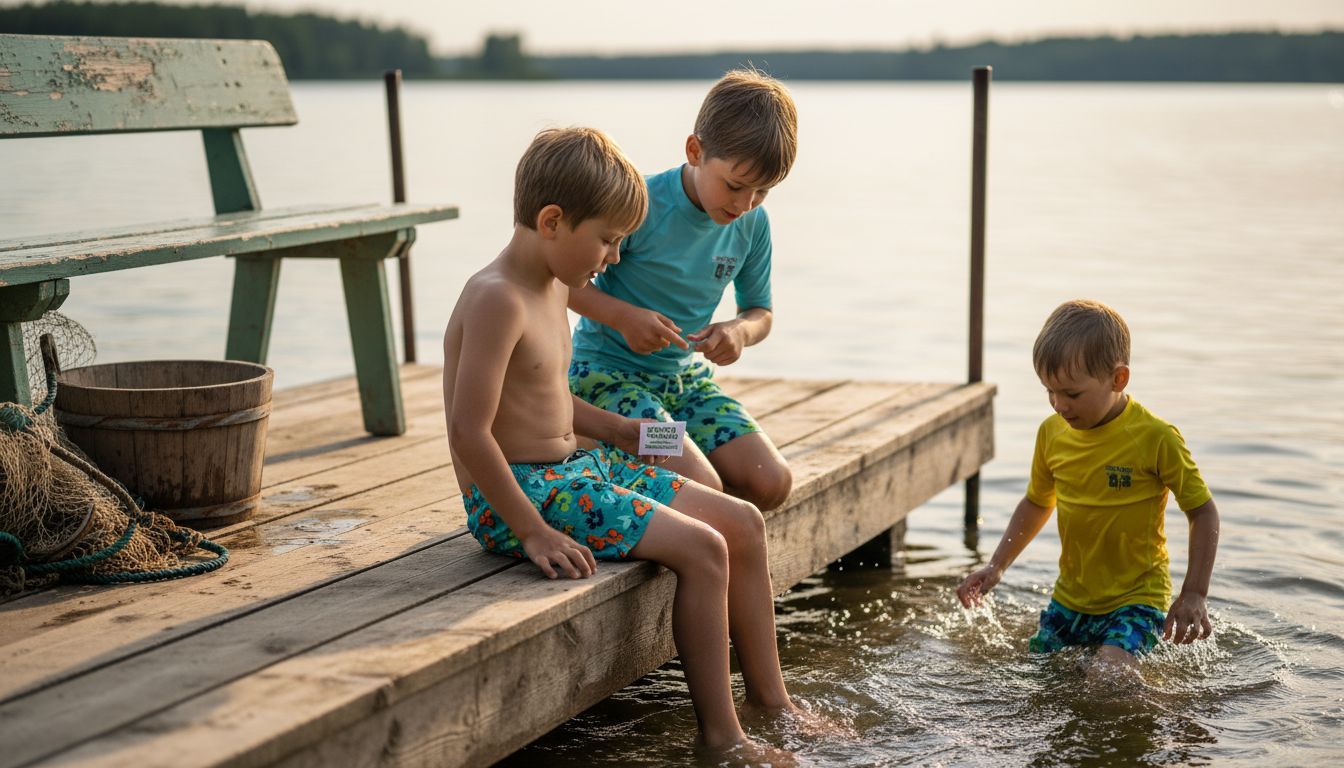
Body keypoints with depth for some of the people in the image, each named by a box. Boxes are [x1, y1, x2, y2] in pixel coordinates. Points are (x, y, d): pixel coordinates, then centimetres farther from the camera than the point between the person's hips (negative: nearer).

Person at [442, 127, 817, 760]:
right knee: (701, 549, -19)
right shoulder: (497, 299, -22)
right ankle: (720, 735, -6)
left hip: (575, 466, 10)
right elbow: (469, 432, -26)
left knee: (744, 523, 7)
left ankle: (770, 698, 17)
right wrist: (533, 532, -24)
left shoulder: (550, 288, 11)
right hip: (518, 494, -10)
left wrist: (615, 430, 12)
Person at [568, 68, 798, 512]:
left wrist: (741, 331, -13)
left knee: (772, 483, -11)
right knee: (703, 490, -25)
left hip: (686, 375, 6)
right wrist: (623, 316, -25)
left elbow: (760, 311, 11)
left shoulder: (752, 224, -2)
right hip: (607, 373, -6)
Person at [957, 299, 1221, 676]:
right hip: (1070, 599, 6)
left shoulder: (1155, 438, -18)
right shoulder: (1052, 433, -2)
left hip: (1136, 599, -6)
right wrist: (997, 566, 9)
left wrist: (1194, 594, -14)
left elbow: (1203, 511, -9)